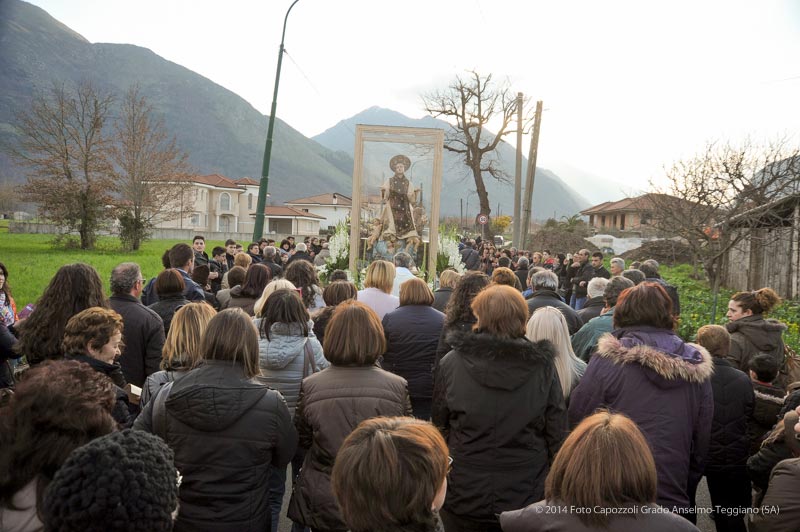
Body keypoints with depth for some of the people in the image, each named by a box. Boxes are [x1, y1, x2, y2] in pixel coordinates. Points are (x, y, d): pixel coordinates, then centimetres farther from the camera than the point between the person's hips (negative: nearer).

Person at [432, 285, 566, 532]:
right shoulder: (543, 366, -11)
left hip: (463, 496, 0)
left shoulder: (451, 363, -11)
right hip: (526, 497, 1)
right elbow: (557, 435, -6)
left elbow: (439, 426, -1)